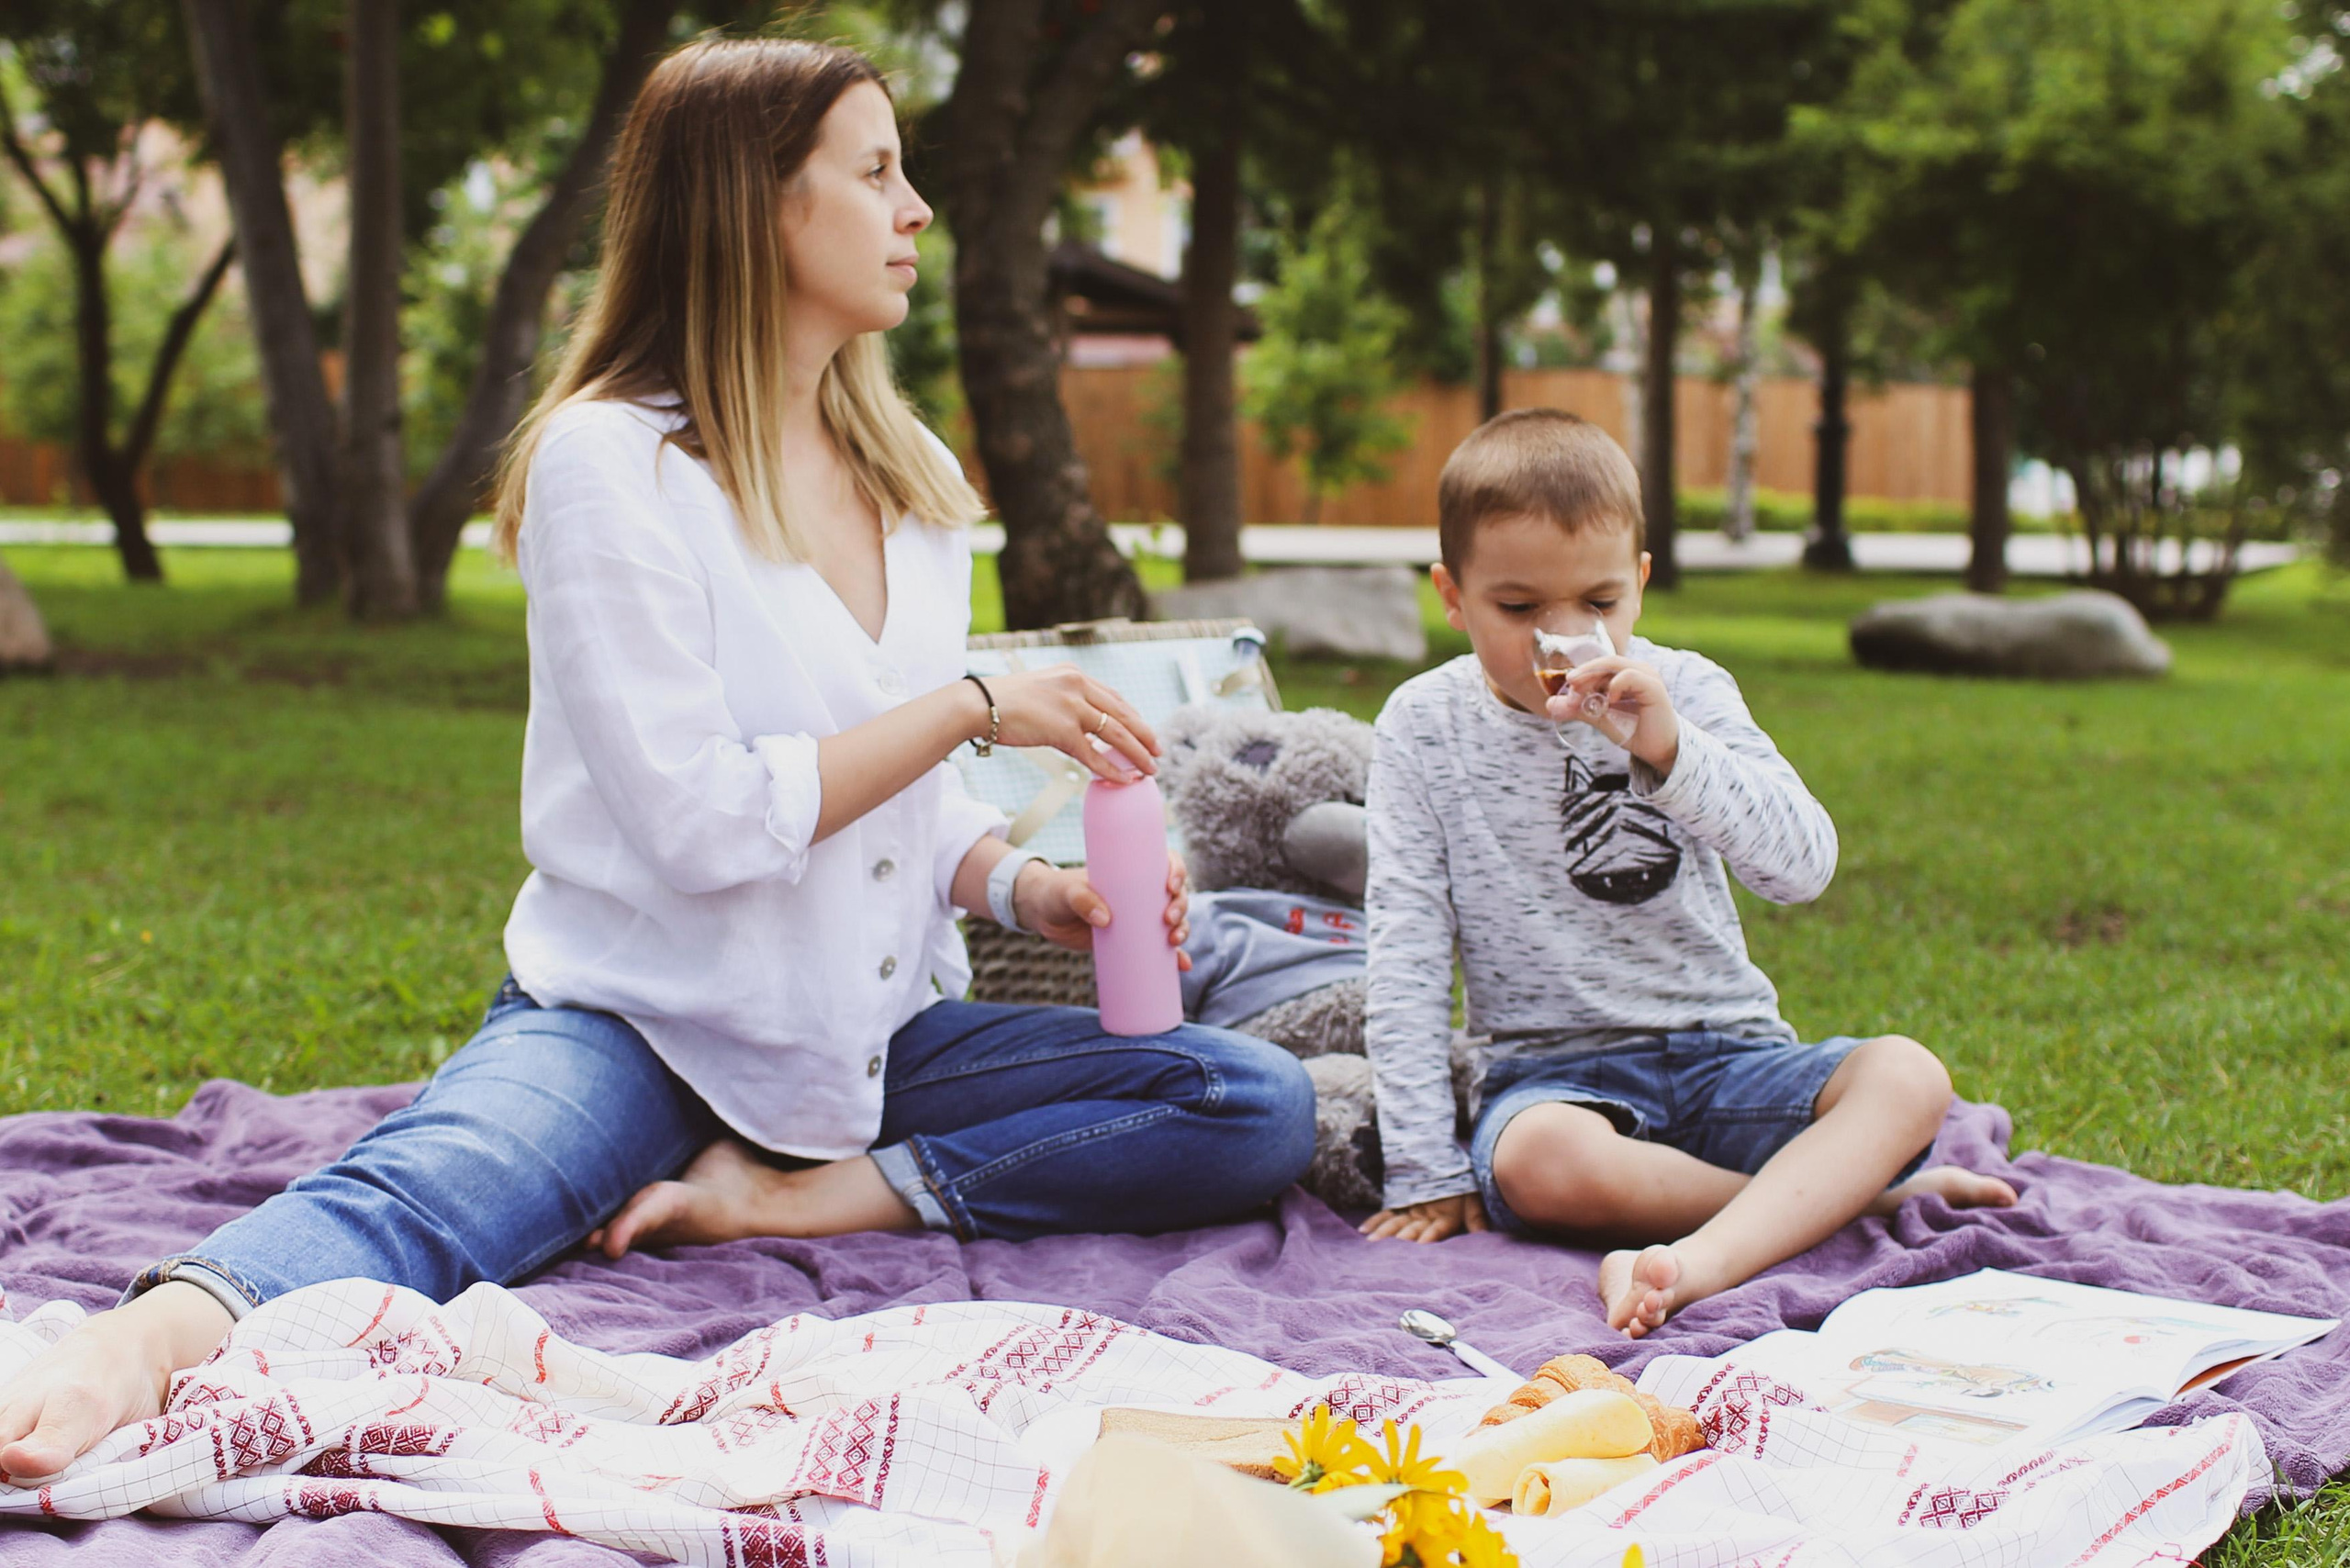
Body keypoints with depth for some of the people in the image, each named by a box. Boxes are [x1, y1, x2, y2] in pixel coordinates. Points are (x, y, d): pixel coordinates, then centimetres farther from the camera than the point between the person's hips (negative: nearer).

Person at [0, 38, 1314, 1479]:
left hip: (871, 1031, 6)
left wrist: (1022, 885, -4)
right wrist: (975, 705, -15)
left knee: (1261, 1105, -14)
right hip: (639, 1023, -6)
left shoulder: (917, 481, 12)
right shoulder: (611, 459, -10)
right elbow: (702, 822, -18)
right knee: (423, 1198, -37)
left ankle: (787, 1197, -20)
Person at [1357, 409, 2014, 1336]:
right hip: (1556, 1071, -2)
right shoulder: (1427, 727, -2)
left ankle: (1702, 1260, -46)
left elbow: (1804, 869, -11)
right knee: (1540, 1161, -37)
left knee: (1907, 1076, -25)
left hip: (1722, 1051, 2)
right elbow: (1406, 955, -3)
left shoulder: (1683, 691, 1)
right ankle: (1854, 1186, -21)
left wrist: (1672, 751, -27)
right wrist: (1425, 1173, -9)